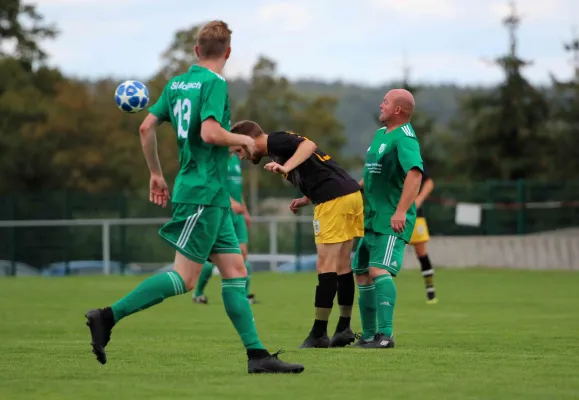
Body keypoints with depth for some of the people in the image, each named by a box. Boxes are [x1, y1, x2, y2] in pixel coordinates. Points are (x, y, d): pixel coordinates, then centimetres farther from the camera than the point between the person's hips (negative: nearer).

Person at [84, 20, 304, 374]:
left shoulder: (176, 83, 12)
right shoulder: (215, 83, -11)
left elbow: (147, 127, 12)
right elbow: (210, 132, -23)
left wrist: (157, 174, 22)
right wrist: (243, 140, -5)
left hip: (212, 197, 9)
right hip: (203, 193, -9)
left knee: (235, 271, 6)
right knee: (184, 278, -10)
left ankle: (258, 355, 4)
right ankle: (108, 317, -12)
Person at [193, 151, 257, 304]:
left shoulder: (235, 158, 16)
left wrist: (245, 211, 28)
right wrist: (231, 201, -33)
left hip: (236, 214, 7)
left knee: (242, 251, -5)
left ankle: (244, 294, -5)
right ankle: (198, 293, 13)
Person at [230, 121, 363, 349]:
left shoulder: (275, 141, -4)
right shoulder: (278, 148, 24)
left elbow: (308, 145, -22)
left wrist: (285, 168, -33)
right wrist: (305, 200, 16)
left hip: (334, 200, -10)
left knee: (326, 266, -8)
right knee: (342, 266, 13)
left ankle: (319, 334, -7)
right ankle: (344, 330, 17)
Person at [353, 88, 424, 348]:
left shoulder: (404, 138, -14)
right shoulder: (380, 134, 16)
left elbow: (415, 173, -31)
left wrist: (401, 211, -40)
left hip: (391, 222, -10)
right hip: (370, 219, 10)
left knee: (379, 270, -22)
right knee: (362, 274, 11)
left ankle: (385, 334, -26)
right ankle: (368, 335, 20)